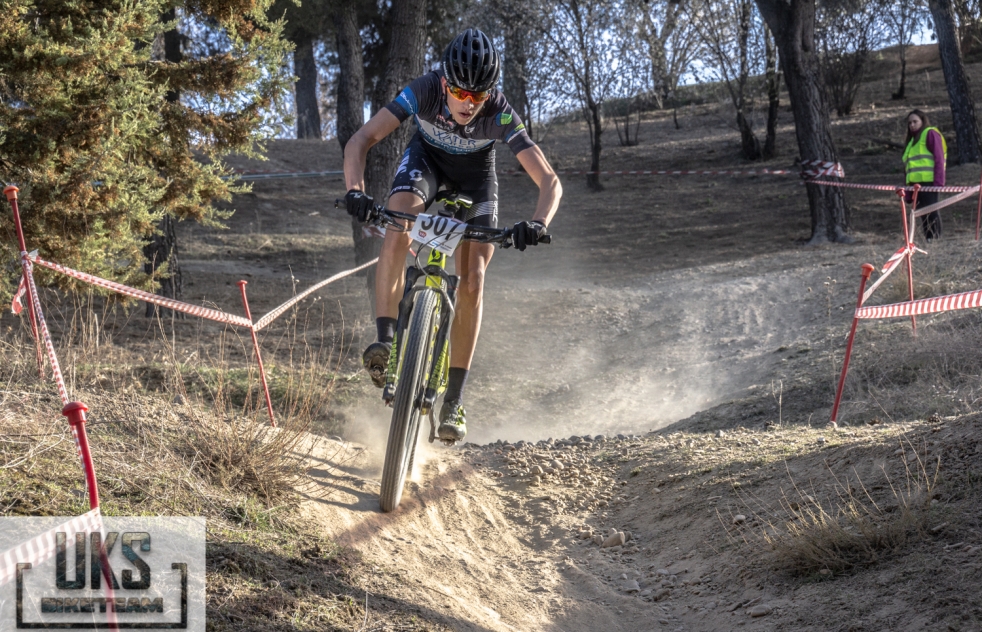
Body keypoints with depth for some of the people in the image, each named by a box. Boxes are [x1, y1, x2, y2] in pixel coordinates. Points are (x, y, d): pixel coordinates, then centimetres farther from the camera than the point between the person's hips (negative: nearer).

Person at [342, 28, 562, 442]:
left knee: (472, 282, -12)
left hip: (475, 174, 0)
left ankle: (453, 403, -6)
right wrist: (355, 191, -54)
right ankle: (384, 341, -28)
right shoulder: (424, 91, -34)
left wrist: (537, 225, -58)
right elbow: (360, 141, -36)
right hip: (426, 158, 1)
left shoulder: (500, 115, -35)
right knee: (398, 233, -32)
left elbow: (550, 182, -38)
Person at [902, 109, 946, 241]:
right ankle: (928, 238, 7)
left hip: (929, 181, -8)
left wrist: (938, 181, -16)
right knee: (923, 212, 6)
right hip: (916, 183, 8)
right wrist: (908, 185, 15)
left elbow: (939, 158, -8)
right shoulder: (913, 139, 27)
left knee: (931, 210, -12)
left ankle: (935, 238, -13)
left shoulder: (931, 134, 1)